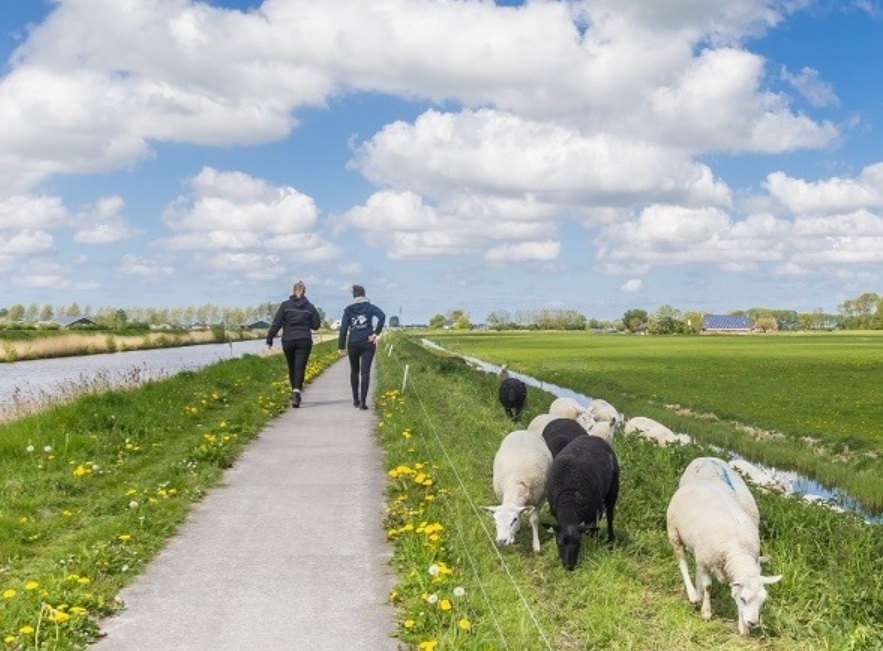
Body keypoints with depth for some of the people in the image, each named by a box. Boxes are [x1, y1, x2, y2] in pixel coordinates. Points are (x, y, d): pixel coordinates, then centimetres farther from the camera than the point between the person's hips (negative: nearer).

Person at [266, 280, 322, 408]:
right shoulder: (310, 307, 1)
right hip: (304, 342, -1)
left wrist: (269, 339, -2)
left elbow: (276, 323, -5)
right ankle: (297, 392, -26)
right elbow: (316, 325, 2)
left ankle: (295, 392, 26)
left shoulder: (285, 305, -1)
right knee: (300, 368, -5)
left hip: (288, 341, 1)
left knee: (292, 368, 16)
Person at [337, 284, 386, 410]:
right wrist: (376, 333, -12)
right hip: (368, 343, -1)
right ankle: (363, 401, -13)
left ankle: (355, 399, 23)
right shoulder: (370, 307, 1)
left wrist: (341, 346, 1)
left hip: (353, 343, 1)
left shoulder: (348, 310, 3)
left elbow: (343, 328, -1)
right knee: (365, 371, -3)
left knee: (354, 371, 17)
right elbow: (382, 316, -17)